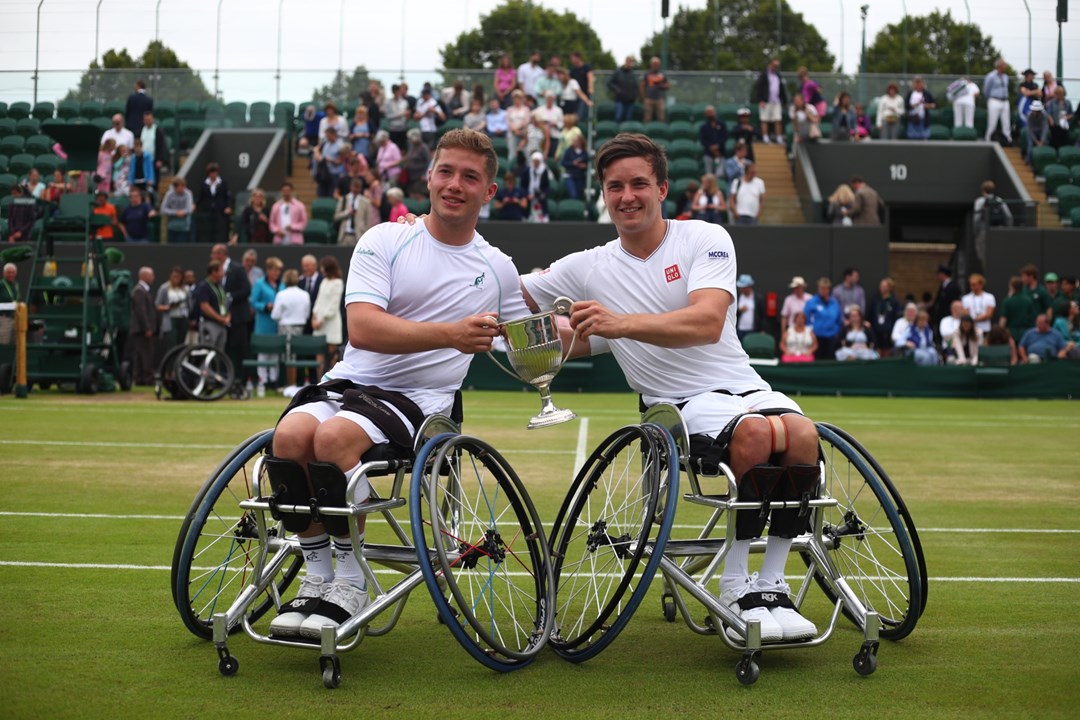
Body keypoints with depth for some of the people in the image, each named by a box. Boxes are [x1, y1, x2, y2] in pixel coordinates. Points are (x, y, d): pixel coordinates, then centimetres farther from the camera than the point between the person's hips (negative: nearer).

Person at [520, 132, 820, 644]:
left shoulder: (705, 239, 2)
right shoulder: (588, 267, 10)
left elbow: (707, 323, -16)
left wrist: (622, 323, -29)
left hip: (744, 386, 1)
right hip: (680, 405, -1)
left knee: (801, 434, -33)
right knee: (755, 434, -35)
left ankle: (771, 585, -18)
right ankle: (735, 591, -21)